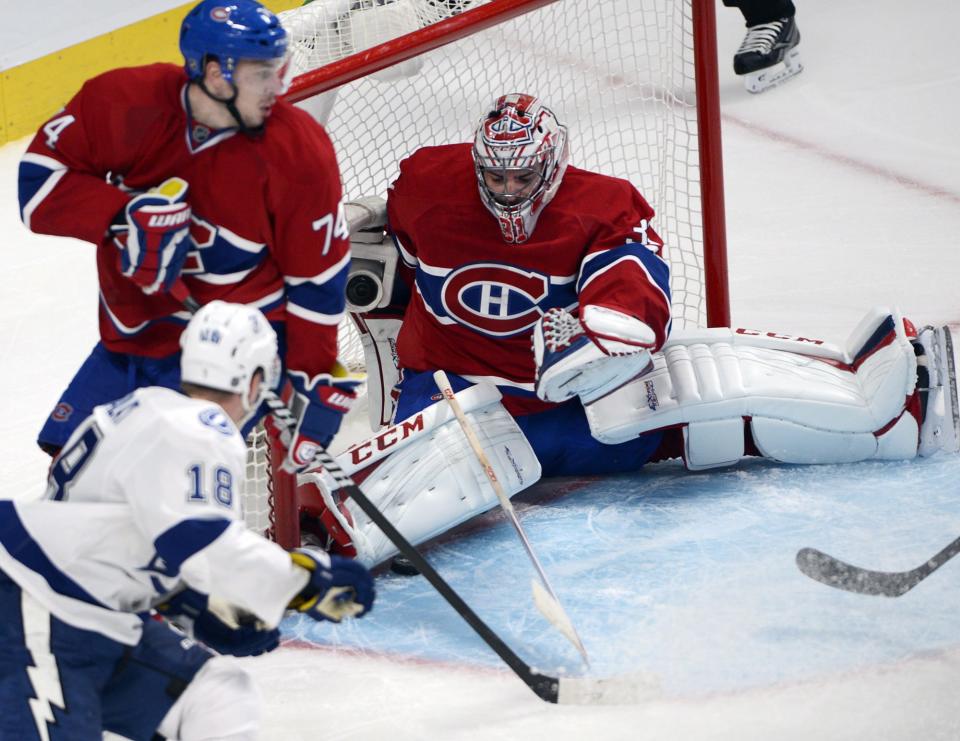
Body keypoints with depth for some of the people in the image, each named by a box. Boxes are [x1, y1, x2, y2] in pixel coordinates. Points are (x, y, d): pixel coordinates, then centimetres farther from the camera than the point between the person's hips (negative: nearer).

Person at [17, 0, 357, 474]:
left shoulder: (300, 154, -18)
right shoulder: (124, 103, -15)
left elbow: (318, 278, -10)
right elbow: (40, 177, -11)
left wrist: (318, 385, -10)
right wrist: (125, 214, -27)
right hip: (134, 330, 4)